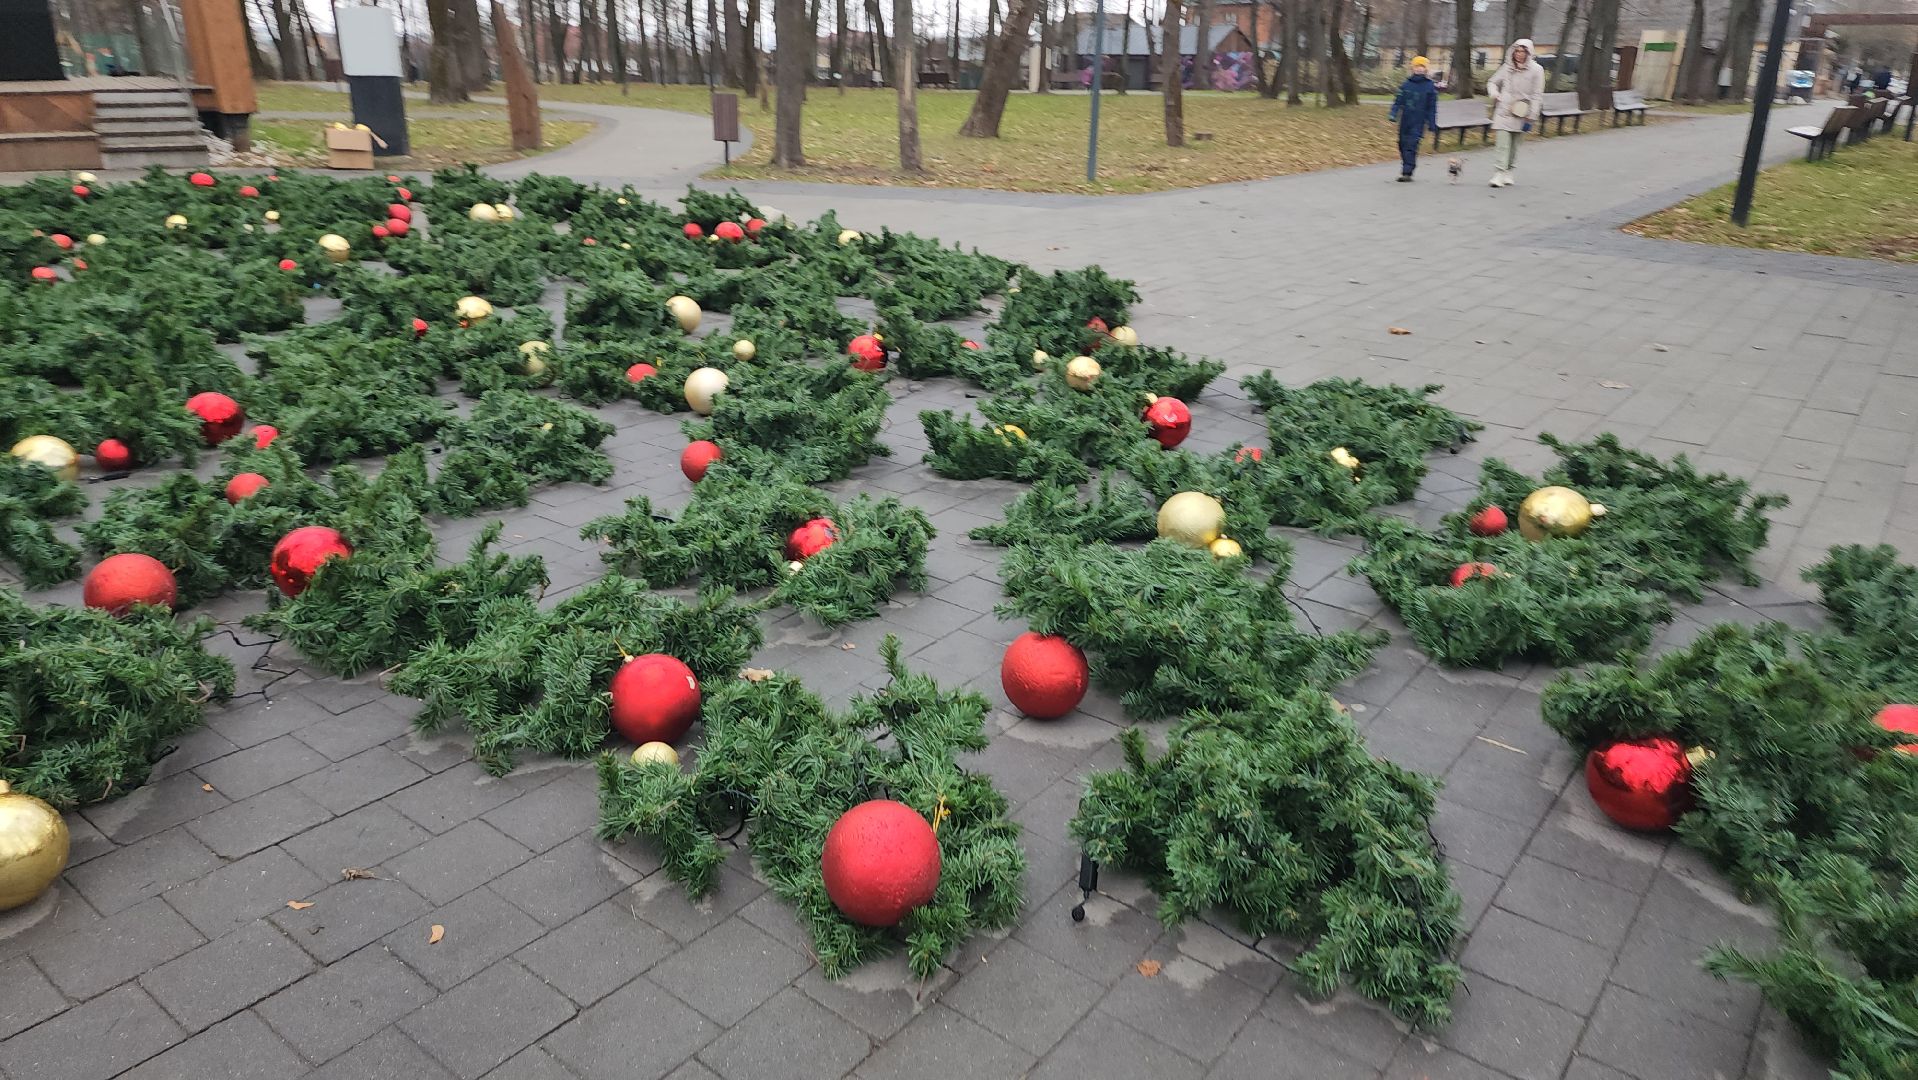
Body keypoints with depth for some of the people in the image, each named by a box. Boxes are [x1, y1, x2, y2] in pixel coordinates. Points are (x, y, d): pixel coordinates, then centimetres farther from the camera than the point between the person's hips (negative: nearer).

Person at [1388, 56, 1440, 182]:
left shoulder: (1429, 86, 1)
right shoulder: (1407, 84, 8)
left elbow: (1432, 107, 3)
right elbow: (1398, 101, 10)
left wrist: (1432, 123, 1)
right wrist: (1393, 114, -4)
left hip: (1418, 122, -4)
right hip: (1405, 121, 4)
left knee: (1411, 147, -13)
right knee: (1403, 145, 8)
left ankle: (1407, 172, -15)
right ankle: (1405, 171, 21)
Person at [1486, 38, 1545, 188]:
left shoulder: (1536, 70, -1)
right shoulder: (1506, 67, 5)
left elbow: (1537, 95, -2)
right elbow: (1492, 82, 19)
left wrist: (1530, 117, -7)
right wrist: (1494, 93, -3)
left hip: (1520, 114, 0)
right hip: (1503, 112, 0)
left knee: (1514, 146, 9)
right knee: (1503, 145, -10)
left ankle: (1508, 174, 19)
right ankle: (1498, 174, -13)